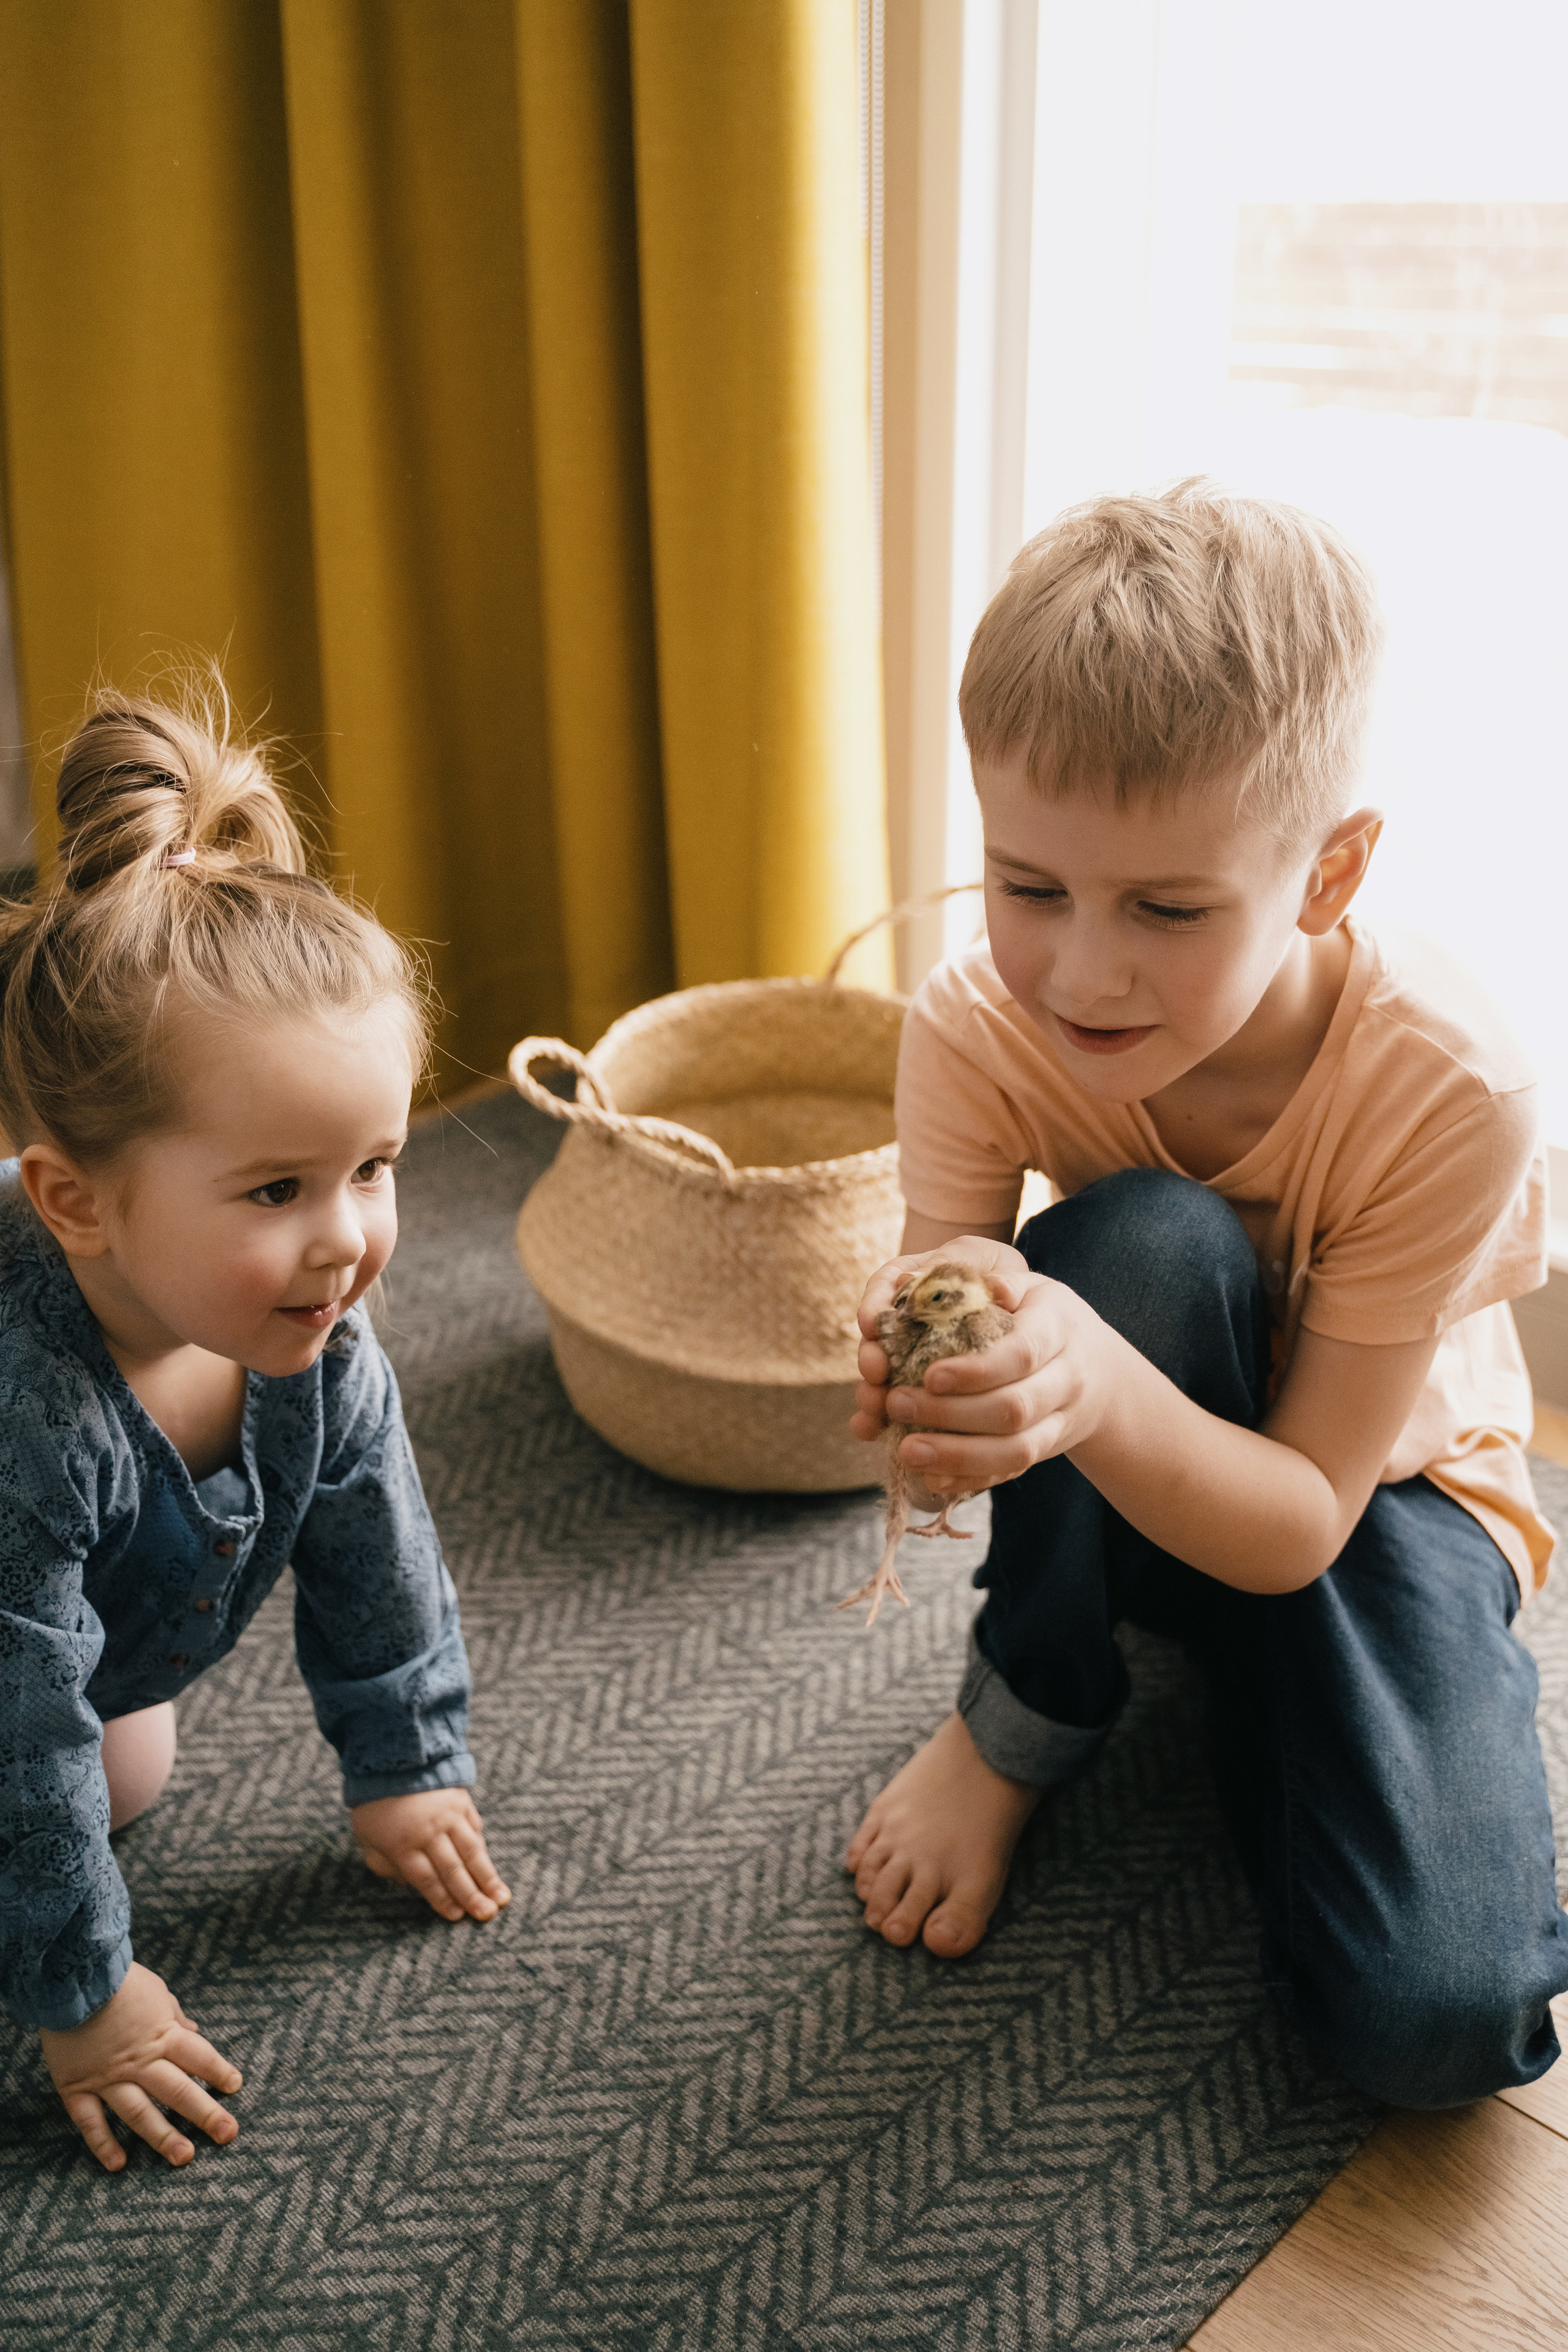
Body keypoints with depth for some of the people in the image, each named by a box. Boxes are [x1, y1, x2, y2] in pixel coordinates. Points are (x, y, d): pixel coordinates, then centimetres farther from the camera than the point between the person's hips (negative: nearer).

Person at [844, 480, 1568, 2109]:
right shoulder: (976, 1029, -24)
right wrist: (930, 1367, -50)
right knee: (1141, 1240, -35)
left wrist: (1100, 1392, -49)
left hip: (1373, 1487, -1)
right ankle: (1024, 1714, -8)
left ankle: (1239, 1693, 9)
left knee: (1436, 2020, -24)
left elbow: (1299, 1517, -28)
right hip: (1116, 1486, 2)